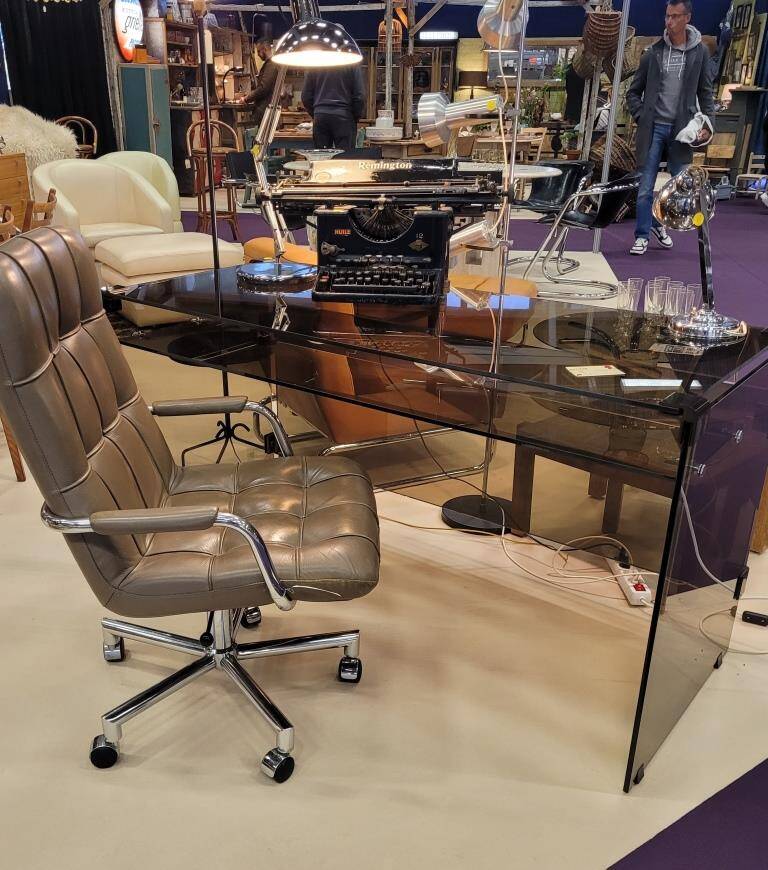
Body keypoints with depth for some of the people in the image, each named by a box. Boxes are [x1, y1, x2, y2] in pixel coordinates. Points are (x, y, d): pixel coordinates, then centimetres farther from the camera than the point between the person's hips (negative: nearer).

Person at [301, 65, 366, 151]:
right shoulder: (353, 64, -2)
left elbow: (305, 96, 9)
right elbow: (360, 96, -4)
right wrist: (357, 117, 9)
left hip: (320, 116, 3)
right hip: (344, 116, -3)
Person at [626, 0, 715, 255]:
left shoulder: (699, 53, 4)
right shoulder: (654, 53, 3)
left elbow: (705, 93, 8)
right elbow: (634, 92, 11)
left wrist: (708, 124, -2)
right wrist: (641, 118, -1)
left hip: (681, 129, 1)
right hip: (654, 128, -1)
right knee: (646, 186, -1)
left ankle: (659, 223, 28)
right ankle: (642, 236, 7)